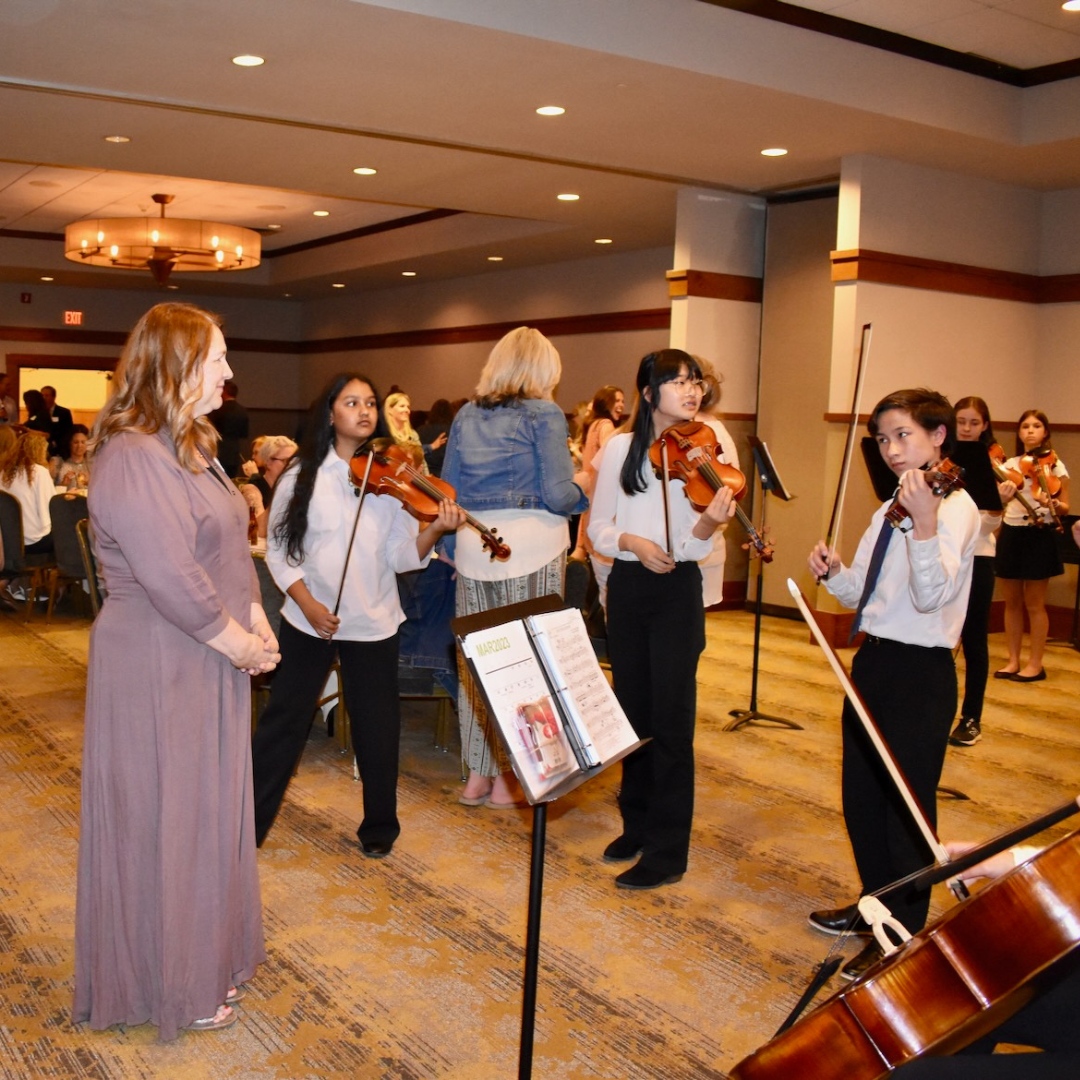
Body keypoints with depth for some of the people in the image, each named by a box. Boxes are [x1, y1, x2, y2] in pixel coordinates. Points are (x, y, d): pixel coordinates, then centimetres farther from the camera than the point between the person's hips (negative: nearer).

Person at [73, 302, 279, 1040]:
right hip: (157, 668, -9)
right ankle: (167, 985, 23)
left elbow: (232, 545, 14)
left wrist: (254, 619, 1)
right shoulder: (131, 458, -21)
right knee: (164, 819, 5)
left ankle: (208, 955, 35)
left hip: (210, 661, 9)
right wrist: (237, 641, -14)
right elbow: (170, 578, -25)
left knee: (211, 810, 18)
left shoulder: (191, 445, 11)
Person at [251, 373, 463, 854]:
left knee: (377, 730, 9)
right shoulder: (303, 473, -3)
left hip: (373, 623, 1)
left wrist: (434, 530, -26)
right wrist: (307, 602, -12)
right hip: (307, 620, 0)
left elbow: (402, 557, -7)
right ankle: (247, 821, 22)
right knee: (283, 722, 7)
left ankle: (379, 828, 27)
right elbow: (278, 549, -1)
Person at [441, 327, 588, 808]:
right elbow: (557, 496, -11)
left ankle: (477, 775, 21)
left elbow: (447, 492, 13)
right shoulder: (544, 414, -4)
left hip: (472, 545, 5)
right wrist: (582, 490, 11)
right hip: (531, 544, -5)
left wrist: (454, 551, 21)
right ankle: (508, 778, 11)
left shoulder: (466, 416, 12)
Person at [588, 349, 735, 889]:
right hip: (626, 588, 3)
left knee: (670, 718, -3)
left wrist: (708, 523, -34)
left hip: (677, 592, -3)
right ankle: (637, 824, 31)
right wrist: (632, 542, -16)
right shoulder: (620, 449, 2)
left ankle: (667, 851, 7)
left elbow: (692, 548, -12)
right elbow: (598, 529, 3)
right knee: (633, 709, 13)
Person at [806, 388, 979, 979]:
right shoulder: (891, 509, 13)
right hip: (871, 661, 9)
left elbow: (932, 596, -26)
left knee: (907, 807, 3)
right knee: (861, 796, 18)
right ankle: (876, 903, 37)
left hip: (919, 671, -8)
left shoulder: (956, 505, -13)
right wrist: (833, 572, -4)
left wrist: (924, 522, -39)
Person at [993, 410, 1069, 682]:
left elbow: (1065, 508, -4)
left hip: (1039, 536, -4)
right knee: (1012, 602, 8)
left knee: (1034, 604, 1)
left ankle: (1035, 664, 9)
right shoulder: (1009, 465, 8)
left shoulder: (1054, 465, -2)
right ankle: (1013, 660, 16)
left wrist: (1050, 503, -23)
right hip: (1010, 534, 4)